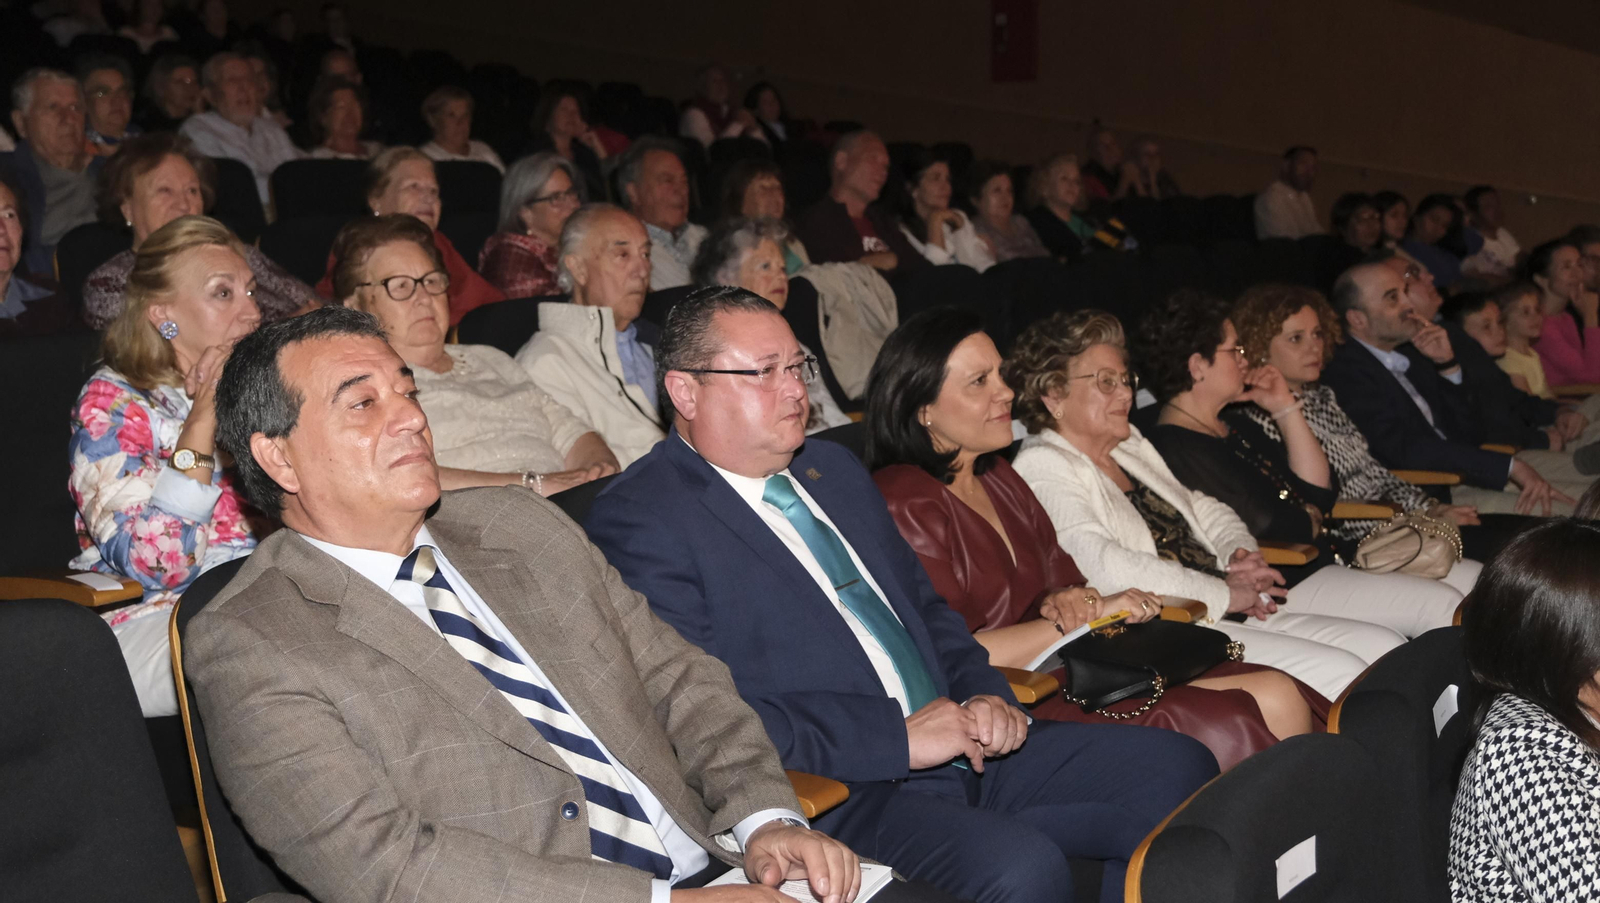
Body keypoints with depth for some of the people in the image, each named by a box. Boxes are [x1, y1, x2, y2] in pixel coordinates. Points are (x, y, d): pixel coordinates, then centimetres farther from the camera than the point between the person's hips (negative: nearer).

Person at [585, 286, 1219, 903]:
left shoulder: (834, 469, 19)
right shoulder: (637, 522, -9)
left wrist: (985, 695, 3)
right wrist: (899, 737, -19)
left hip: (966, 746, 8)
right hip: (833, 795, -8)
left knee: (1175, 768, -2)